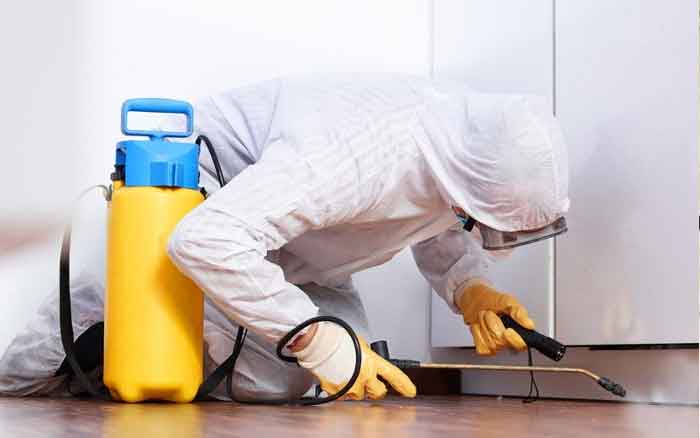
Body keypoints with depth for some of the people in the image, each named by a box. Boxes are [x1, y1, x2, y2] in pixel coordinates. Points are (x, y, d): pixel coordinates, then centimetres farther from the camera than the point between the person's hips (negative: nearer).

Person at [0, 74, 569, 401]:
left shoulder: (475, 126, -15)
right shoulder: (357, 155, -42)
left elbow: (443, 241, 5)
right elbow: (204, 240, -45)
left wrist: (472, 293, -17)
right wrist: (319, 342, -40)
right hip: (191, 199, -8)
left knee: (349, 372, -5)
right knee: (275, 379, -24)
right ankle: (101, 309, -1)